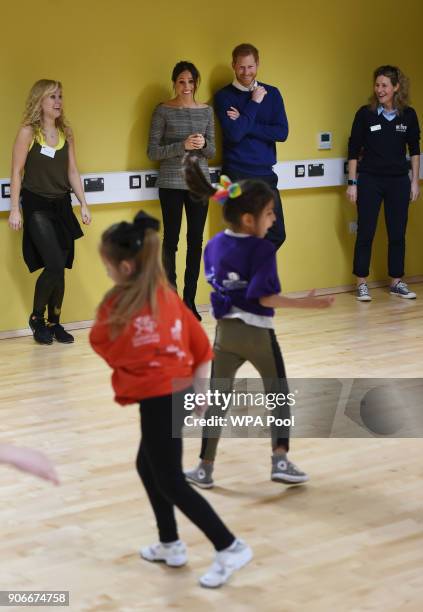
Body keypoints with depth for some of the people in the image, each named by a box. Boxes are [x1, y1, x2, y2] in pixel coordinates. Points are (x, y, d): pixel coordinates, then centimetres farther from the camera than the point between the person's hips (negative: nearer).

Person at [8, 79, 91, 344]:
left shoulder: (66, 133, 7)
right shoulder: (28, 132, -8)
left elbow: (72, 171, 12)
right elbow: (17, 172, -8)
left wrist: (83, 204, 7)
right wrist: (15, 209, -11)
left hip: (62, 205, 5)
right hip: (36, 206, -5)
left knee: (60, 267, 5)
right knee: (54, 266, -14)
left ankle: (55, 323, 18)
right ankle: (37, 318, 7)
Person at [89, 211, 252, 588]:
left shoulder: (118, 305, -16)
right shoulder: (168, 294, 4)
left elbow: (100, 344, 2)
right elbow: (201, 346, 8)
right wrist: (200, 392, 15)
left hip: (158, 400, -8)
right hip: (181, 392, 8)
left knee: (171, 482, 4)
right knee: (148, 466, 24)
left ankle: (230, 548, 4)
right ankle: (171, 545, 32)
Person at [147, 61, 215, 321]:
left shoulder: (206, 111, 8)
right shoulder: (163, 111, -2)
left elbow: (212, 152, 10)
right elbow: (153, 151, -6)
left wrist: (203, 144, -13)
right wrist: (182, 145, -18)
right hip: (171, 184, -3)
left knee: (196, 240, 5)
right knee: (171, 240, 0)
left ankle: (190, 300, 14)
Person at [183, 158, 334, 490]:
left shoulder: (214, 246, 2)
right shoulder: (262, 250, -17)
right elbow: (265, 297, -22)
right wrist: (306, 303, -20)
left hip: (225, 331, 5)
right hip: (258, 333, -5)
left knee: (217, 400, 11)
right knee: (278, 395, 13)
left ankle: (206, 468, 13)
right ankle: (281, 461, 9)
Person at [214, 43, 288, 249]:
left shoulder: (272, 93, 8)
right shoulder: (224, 96, -1)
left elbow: (282, 132, -5)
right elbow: (234, 134, -15)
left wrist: (243, 123, -11)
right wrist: (254, 103, -12)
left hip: (265, 173, 3)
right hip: (236, 175, -3)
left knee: (276, 235, 4)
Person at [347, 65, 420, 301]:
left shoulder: (408, 115, 0)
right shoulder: (365, 114, -5)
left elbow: (414, 149, 9)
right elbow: (354, 150, -1)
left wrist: (415, 180, 6)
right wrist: (352, 183, -4)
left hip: (398, 181, 2)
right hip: (369, 181, -2)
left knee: (397, 233, 7)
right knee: (365, 233, 0)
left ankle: (397, 282, 18)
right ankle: (362, 284, 9)